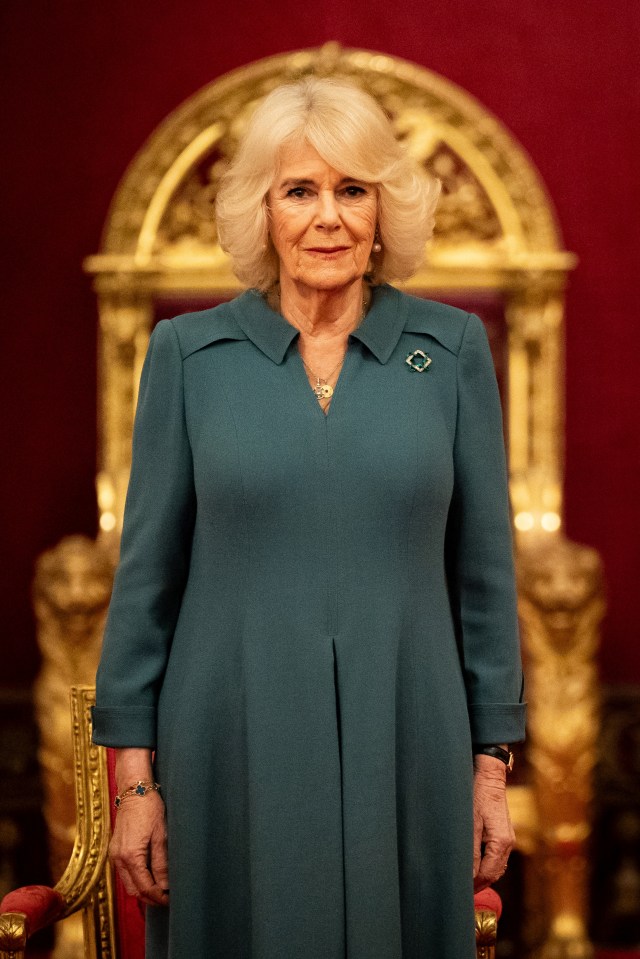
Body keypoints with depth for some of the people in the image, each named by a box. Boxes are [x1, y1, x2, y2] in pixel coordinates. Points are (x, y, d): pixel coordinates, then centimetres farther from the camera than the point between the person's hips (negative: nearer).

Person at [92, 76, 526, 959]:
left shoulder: (452, 349, 2)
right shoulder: (188, 353, 0)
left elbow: (484, 566, 5)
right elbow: (147, 570, 2)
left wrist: (492, 764, 3)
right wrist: (134, 773, -1)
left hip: (404, 752, 1)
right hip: (234, 752, 0)